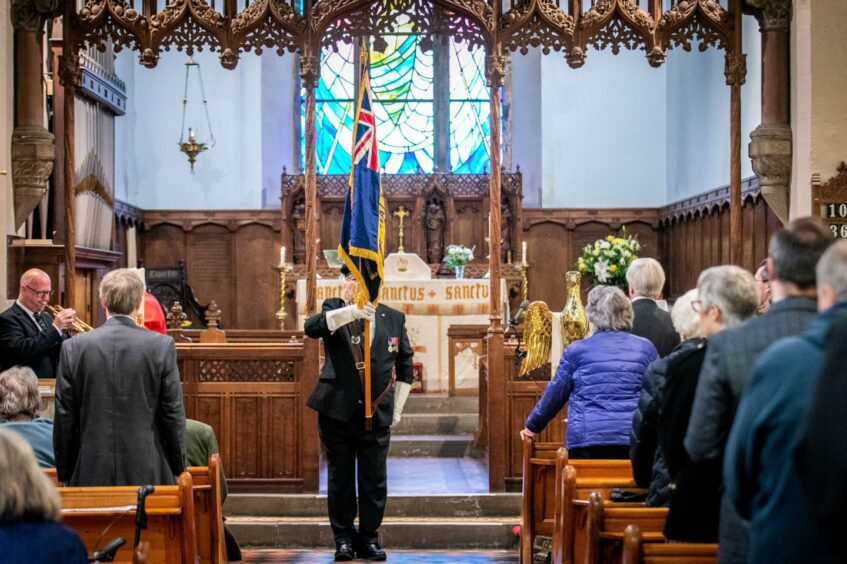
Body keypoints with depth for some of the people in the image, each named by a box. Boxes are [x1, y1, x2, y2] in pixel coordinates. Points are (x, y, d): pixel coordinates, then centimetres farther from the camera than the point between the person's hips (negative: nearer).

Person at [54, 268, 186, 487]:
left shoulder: (74, 347, -2)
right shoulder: (162, 345, -6)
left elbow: (64, 417, 2)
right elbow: (173, 413, -2)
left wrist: (65, 473, 12)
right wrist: (178, 467, 9)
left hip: (92, 475, 1)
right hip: (148, 474, -1)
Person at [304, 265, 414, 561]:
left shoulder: (394, 319, 6)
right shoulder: (335, 309, 0)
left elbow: (405, 366, 15)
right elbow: (311, 327, -23)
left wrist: (397, 408, 10)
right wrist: (352, 311, -37)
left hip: (377, 413, 1)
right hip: (337, 411, -1)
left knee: (374, 480, 6)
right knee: (340, 479, 8)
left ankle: (369, 538, 18)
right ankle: (344, 538, 19)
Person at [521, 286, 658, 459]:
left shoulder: (576, 350, 3)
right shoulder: (646, 348, 8)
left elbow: (554, 394, 9)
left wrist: (532, 426, 23)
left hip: (587, 440, -2)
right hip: (636, 441, 2)